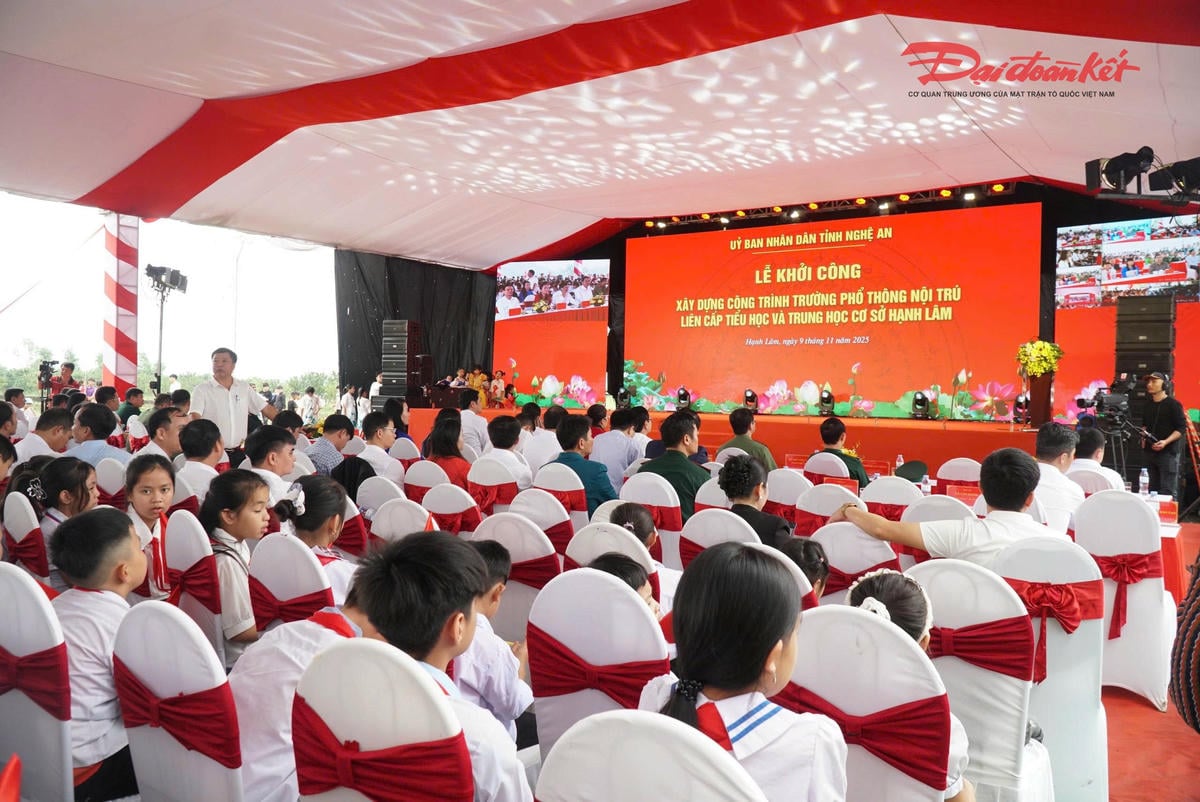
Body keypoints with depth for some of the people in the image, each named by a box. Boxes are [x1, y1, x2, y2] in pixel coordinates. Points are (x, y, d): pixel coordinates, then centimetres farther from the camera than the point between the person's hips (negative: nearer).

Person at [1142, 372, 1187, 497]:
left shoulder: (1173, 404, -8)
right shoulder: (1148, 404, 13)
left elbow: (1182, 428, -11)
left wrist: (1166, 442, -22)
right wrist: (1144, 437, 8)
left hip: (1168, 452, -7)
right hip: (1150, 451, 7)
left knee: (1168, 492, -9)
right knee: (1153, 490, 13)